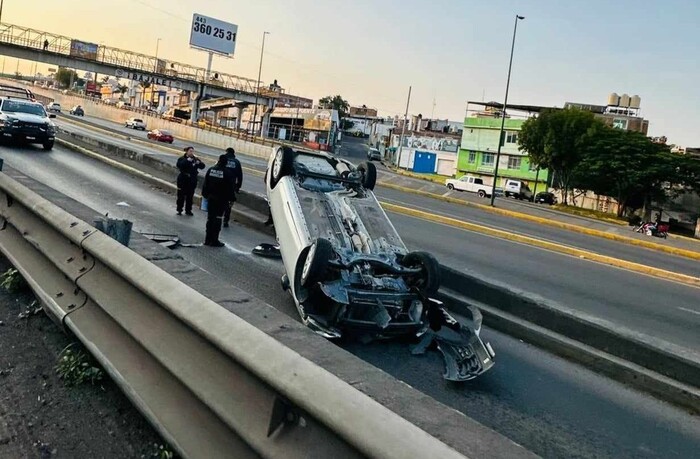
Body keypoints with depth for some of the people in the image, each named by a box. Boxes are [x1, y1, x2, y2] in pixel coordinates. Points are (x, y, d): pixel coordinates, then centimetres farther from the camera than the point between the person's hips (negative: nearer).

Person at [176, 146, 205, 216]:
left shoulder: (195, 159, 6)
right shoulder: (182, 159, -3)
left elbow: (202, 166, -2)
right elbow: (179, 165, -23)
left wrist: (199, 163, -23)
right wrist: (187, 160, -32)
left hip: (192, 181, 3)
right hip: (183, 180, -3)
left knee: (190, 196, 8)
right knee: (181, 196, 3)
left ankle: (188, 210, 19)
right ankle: (179, 210, 12)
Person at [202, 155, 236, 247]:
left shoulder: (211, 170, 1)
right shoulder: (226, 173, -14)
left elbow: (205, 184, 8)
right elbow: (230, 188, -11)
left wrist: (205, 194, 16)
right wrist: (231, 199, -2)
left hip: (211, 198, 5)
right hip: (221, 199, -5)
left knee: (210, 218, 12)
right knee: (218, 218, 0)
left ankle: (208, 239, 17)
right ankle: (214, 240, 1)